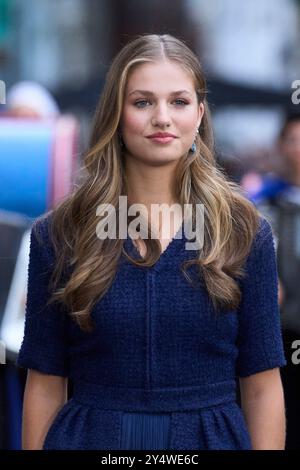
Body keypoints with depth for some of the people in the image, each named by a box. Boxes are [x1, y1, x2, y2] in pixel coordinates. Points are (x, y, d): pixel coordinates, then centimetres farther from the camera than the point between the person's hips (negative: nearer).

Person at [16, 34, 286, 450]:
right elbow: (45, 384, -1)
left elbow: (262, 387, -1)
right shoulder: (57, 234, -3)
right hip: (90, 438, 0)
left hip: (212, 437, 0)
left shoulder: (246, 232, -2)